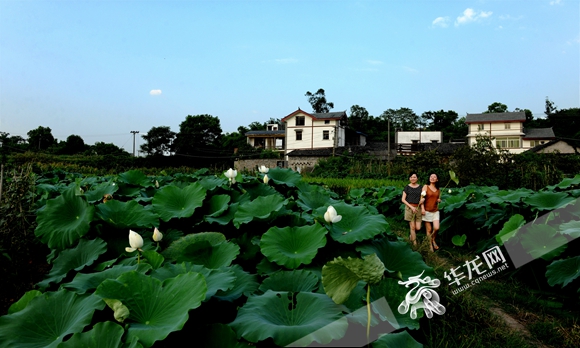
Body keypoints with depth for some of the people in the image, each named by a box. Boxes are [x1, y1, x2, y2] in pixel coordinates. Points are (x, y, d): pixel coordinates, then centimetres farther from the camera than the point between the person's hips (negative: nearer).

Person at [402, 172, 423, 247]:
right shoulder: (407, 187, 1)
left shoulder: (420, 187, 9)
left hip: (418, 208, 2)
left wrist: (422, 199, -9)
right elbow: (403, 199, -1)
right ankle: (415, 243, 10)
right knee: (412, 227, -1)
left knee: (418, 228, -3)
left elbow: (422, 197, 16)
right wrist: (411, 207, -10)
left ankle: (411, 234, 29)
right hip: (409, 208, -2)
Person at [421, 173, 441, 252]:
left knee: (436, 228, -11)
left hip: (435, 211, 3)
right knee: (429, 230, 0)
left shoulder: (438, 190, 11)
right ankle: (430, 245, 15)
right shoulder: (426, 187, -1)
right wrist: (422, 208, -16)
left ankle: (433, 240, 18)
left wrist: (439, 200, 2)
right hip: (427, 211, -3)